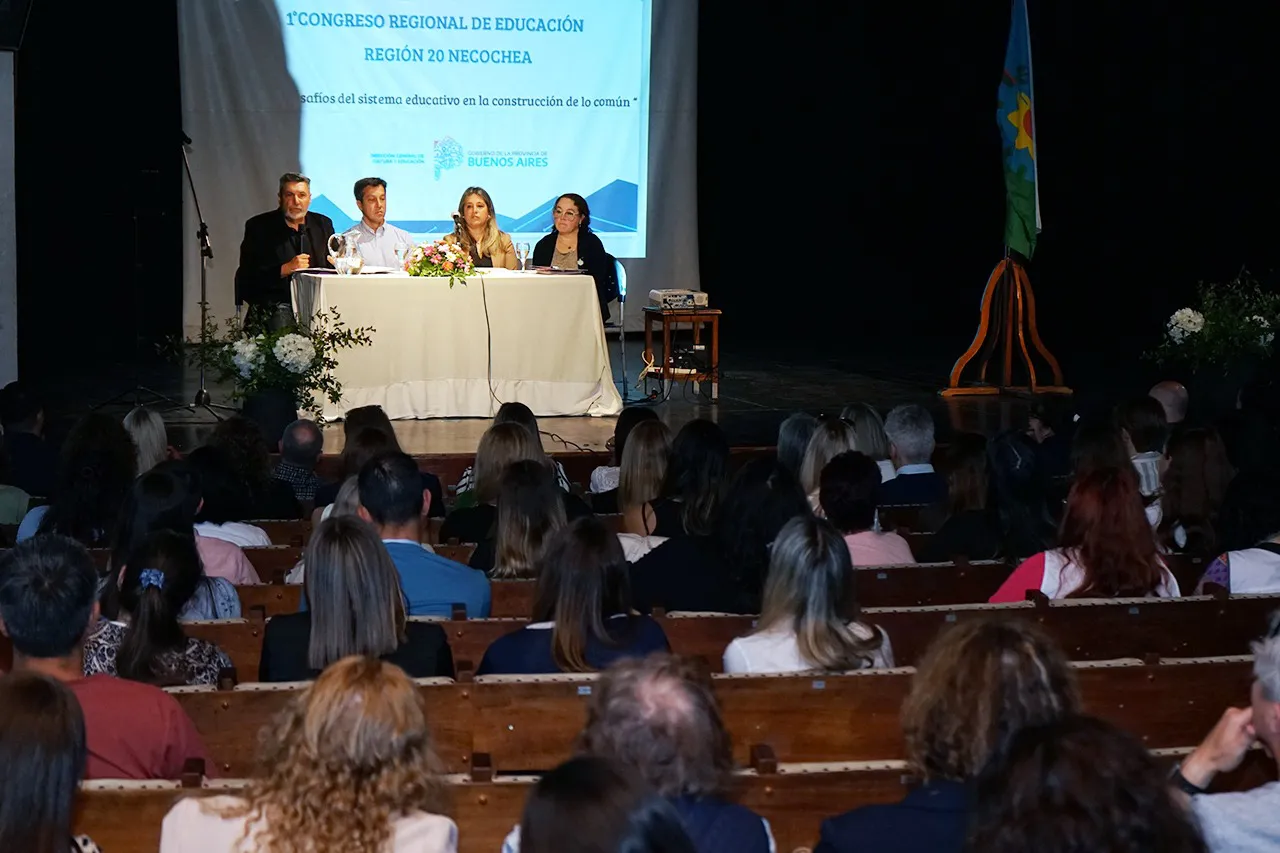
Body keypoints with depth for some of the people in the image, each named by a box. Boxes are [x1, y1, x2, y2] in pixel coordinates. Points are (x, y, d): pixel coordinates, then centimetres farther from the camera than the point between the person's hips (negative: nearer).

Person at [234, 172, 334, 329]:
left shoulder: (323, 224, 16)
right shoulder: (258, 226, 5)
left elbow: (333, 269, 20)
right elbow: (247, 276, -3)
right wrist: (286, 269, -13)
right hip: (274, 303, -3)